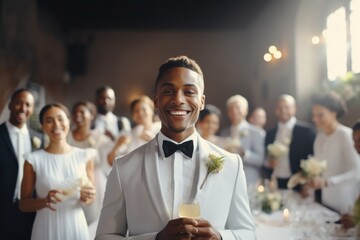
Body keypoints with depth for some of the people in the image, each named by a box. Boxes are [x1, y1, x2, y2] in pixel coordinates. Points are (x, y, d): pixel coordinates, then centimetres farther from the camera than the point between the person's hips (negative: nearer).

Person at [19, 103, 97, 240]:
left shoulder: (84, 156, -2)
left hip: (76, 227, 2)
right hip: (47, 229, -1)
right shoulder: (34, 160, -6)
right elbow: (24, 204, -1)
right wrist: (45, 201, -18)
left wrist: (87, 197, -12)